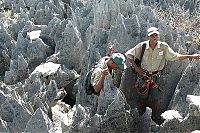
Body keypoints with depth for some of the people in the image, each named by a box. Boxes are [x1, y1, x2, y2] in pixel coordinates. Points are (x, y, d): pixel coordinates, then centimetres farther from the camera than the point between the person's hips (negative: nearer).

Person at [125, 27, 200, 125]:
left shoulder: (164, 47, -12)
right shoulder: (142, 46, -18)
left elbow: (175, 56, -3)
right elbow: (128, 55, -10)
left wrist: (191, 56, -9)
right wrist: (136, 67, -16)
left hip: (155, 76, 1)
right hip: (143, 75, -1)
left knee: (155, 97, 7)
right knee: (143, 96, 14)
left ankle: (155, 116, 31)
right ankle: (141, 116, 40)